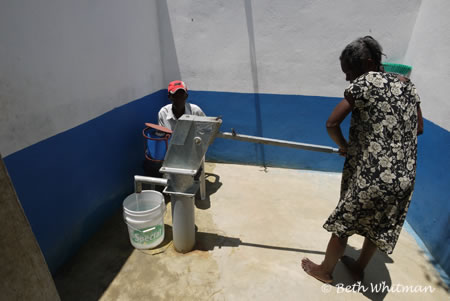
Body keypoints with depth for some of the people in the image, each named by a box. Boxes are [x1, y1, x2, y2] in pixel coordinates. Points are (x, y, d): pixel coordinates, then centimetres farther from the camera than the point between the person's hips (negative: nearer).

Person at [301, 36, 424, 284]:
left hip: (371, 176, -7)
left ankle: (325, 271, 34)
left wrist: (344, 147, 2)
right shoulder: (407, 84, 9)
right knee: (378, 226, 24)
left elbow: (331, 124, -15)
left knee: (343, 224, 13)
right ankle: (359, 268, 46)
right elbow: (418, 129, 17)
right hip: (404, 178, 8)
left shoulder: (366, 82, -11)